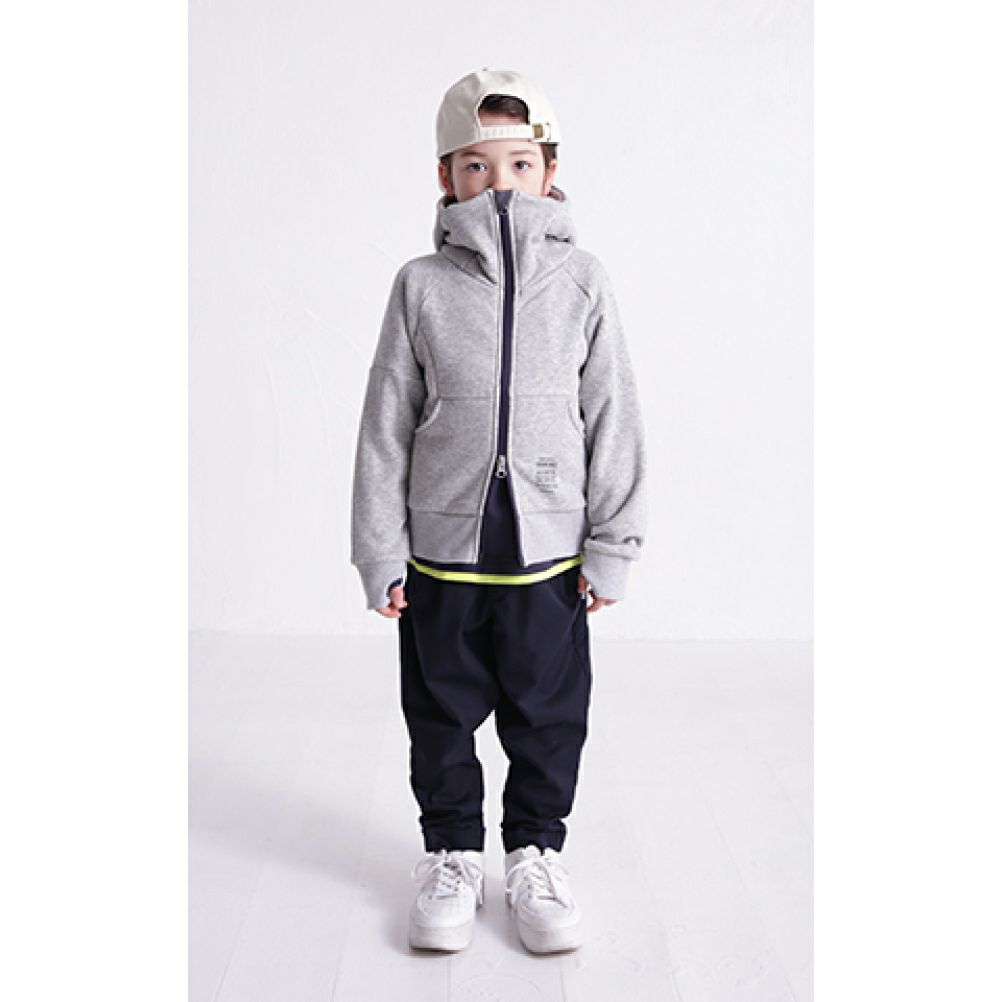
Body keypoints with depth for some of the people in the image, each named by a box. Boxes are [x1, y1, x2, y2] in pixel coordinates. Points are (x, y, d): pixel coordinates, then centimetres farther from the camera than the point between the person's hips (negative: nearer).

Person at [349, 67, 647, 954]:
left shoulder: (581, 281, 0)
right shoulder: (422, 285, -1)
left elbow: (614, 419, 1)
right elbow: (386, 425, 1)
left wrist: (613, 545, -1)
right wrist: (381, 553, -1)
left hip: (549, 550, 0)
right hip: (441, 553, 0)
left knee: (549, 715, 11)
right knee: (442, 715, 13)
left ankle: (537, 851, 32)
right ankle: (452, 854, 32)